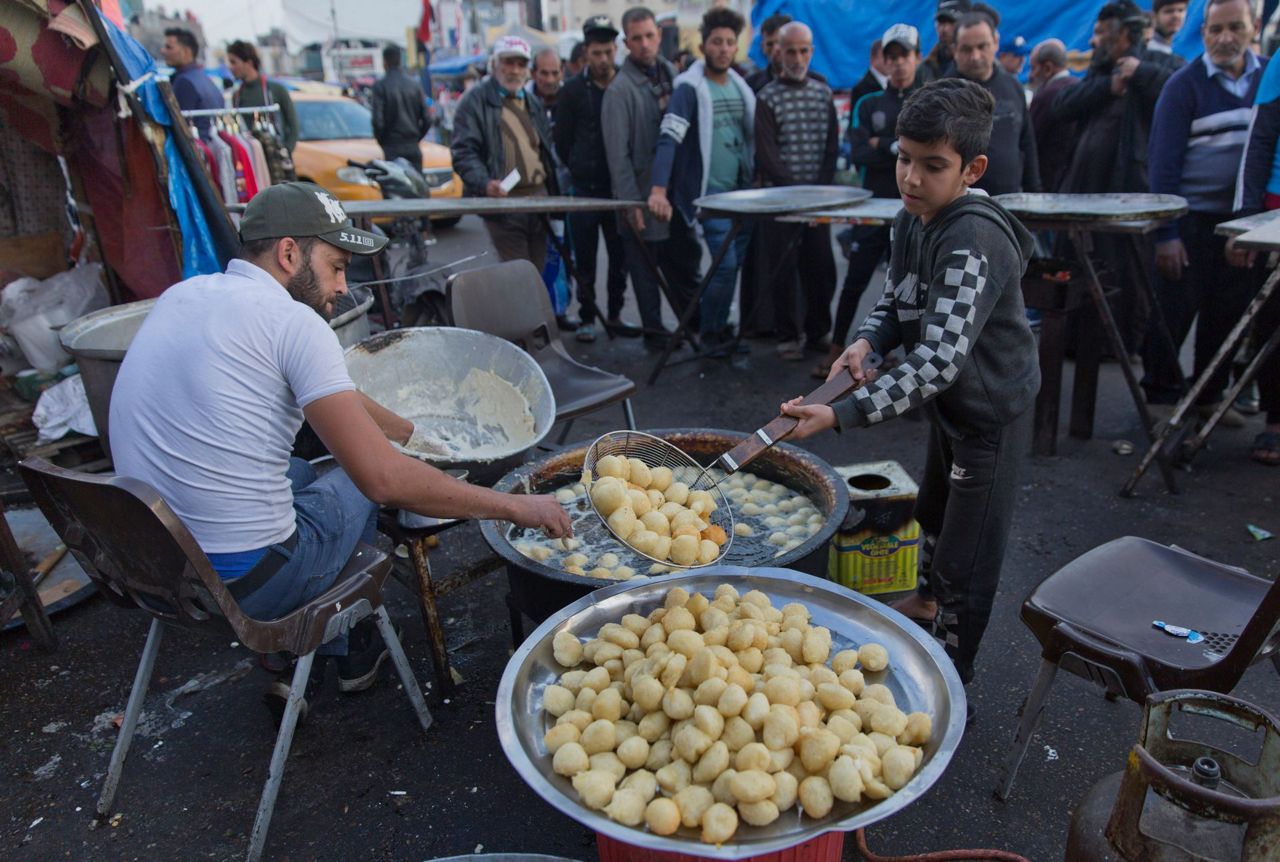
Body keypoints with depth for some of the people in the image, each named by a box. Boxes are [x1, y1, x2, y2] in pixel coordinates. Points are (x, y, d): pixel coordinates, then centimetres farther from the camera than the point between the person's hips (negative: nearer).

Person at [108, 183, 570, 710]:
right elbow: (384, 479, -22)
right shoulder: (291, 321, -16)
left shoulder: (184, 295, 9)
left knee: (303, 475, 28)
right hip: (240, 583, -7)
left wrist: (409, 432, 28)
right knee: (358, 481, 17)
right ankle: (352, 649, 32)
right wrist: (512, 505, -13)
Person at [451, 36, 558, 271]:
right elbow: (463, 152, -9)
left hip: (539, 199, 6)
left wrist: (553, 194, 11)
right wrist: (484, 183, -26)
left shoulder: (534, 102, 20)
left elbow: (546, 149, 25)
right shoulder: (476, 101, -1)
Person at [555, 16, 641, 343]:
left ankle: (614, 315, 19)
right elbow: (561, 138, 7)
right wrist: (579, 170, 10)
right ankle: (587, 318, 11)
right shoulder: (573, 89, 0)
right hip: (585, 189, -1)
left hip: (620, 187, 2)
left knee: (621, 257, 7)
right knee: (586, 260, 2)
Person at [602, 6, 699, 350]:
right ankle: (654, 331, 16)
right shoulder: (620, 89, -11)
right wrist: (630, 203, -18)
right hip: (643, 195, -6)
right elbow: (618, 153, -15)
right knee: (645, 267, 4)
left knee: (686, 257, 15)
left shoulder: (670, 73, 9)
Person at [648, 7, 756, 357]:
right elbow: (668, 139, -21)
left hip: (742, 190, 6)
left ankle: (721, 326, 26)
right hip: (710, 193, -6)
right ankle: (707, 332, 8)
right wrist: (659, 190, -33)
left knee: (736, 263, 10)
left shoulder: (740, 86, 10)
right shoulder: (689, 88, -10)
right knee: (725, 265, -11)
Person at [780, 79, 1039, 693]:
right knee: (933, 509, 30)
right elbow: (895, 302, 6)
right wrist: (866, 341, -17)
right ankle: (929, 598, 58)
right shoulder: (911, 220, -6)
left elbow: (938, 362, -40)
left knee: (966, 556, 0)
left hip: (992, 407, -9)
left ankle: (951, 675, 20)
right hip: (951, 399, 9)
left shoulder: (974, 241, -33)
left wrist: (839, 415, -47)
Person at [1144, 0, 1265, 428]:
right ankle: (1159, 393, 13)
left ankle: (1210, 394, 23)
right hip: (1193, 219, -4)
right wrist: (1165, 232, -13)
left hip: (1246, 219, 4)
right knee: (1175, 310, 0)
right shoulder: (1185, 84, -4)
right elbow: (1163, 162, -8)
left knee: (1230, 312, 9)